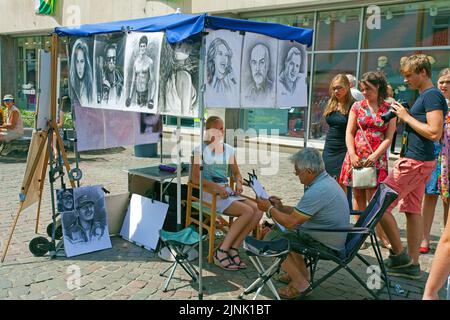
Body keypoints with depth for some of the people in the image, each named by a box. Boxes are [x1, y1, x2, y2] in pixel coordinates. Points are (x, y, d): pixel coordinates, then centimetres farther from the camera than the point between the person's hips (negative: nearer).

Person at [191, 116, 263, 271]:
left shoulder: (229, 149, 14)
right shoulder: (201, 149, -2)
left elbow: (236, 173, 23)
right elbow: (195, 178, -9)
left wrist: (238, 183, -1)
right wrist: (216, 187, -22)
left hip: (227, 191, 6)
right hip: (210, 193, -6)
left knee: (258, 210, -18)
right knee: (247, 211, -25)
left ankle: (233, 248, -14)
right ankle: (222, 251, -17)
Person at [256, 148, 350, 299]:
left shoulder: (318, 191, -28)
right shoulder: (326, 179, 4)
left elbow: (290, 222, -23)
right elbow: (301, 212, 15)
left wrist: (269, 208, -8)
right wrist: (281, 207, 6)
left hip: (325, 245, -10)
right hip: (332, 238, 10)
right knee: (287, 233, 24)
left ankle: (300, 283, 0)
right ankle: (301, 273, 28)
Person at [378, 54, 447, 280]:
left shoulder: (432, 95, -13)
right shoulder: (424, 96, 17)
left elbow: (435, 133, -22)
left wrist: (406, 117, -15)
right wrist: (404, 116, 10)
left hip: (415, 162, -10)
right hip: (418, 161, 10)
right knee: (412, 210, 12)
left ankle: (399, 254, 5)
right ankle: (412, 265, 20)